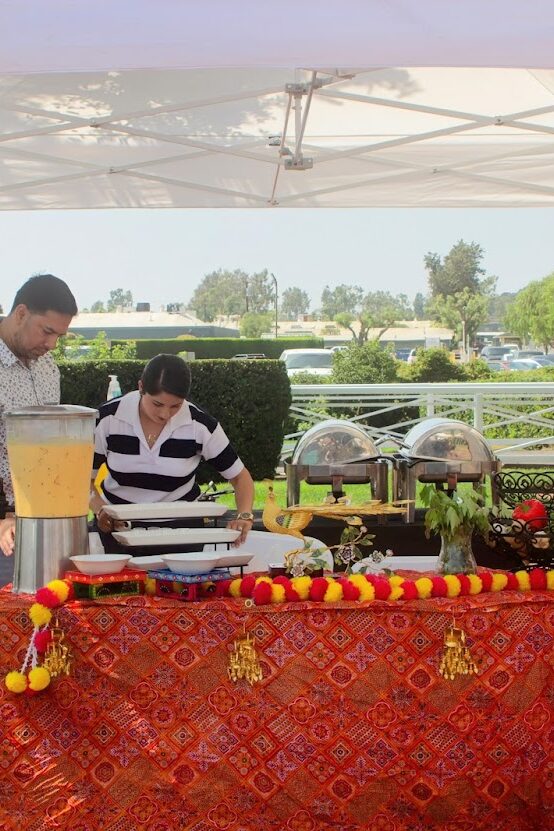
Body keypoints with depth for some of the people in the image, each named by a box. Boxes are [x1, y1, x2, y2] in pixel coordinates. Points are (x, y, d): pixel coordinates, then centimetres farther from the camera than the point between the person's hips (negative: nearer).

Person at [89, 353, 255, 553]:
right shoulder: (108, 418, -12)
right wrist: (100, 510, -21)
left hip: (181, 527, 0)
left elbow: (240, 476, -1)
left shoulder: (200, 425, -12)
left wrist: (244, 516, -19)